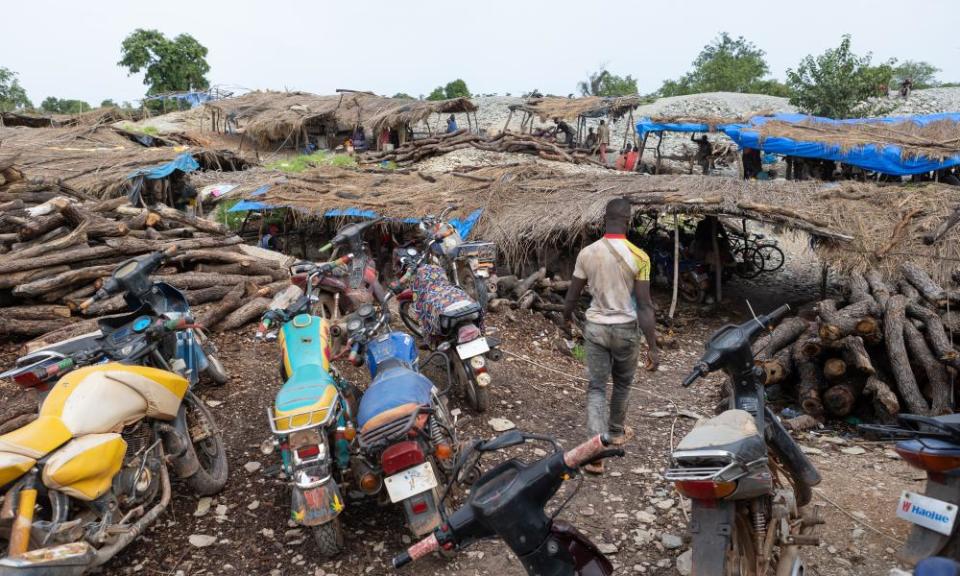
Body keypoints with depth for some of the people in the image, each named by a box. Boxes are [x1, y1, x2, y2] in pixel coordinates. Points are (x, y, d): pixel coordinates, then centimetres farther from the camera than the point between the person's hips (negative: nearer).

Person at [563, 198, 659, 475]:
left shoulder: (586, 253, -6)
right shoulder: (638, 257, -14)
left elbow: (572, 296, 3)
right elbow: (645, 306, -15)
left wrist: (566, 317, 23)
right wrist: (653, 347, -10)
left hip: (595, 327, 1)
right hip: (625, 329, -1)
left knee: (596, 387, 7)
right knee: (622, 383, 21)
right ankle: (616, 431, 42)